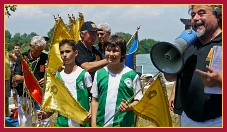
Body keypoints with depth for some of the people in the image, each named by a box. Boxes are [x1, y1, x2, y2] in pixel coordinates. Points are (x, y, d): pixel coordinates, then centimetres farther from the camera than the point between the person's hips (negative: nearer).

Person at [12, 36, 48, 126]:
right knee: (24, 124, 3)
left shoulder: (46, 58, 3)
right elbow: (15, 79, -5)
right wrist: (23, 78, -26)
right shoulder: (22, 58, -1)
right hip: (24, 97, -1)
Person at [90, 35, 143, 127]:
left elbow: (138, 100, 0)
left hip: (125, 125, -3)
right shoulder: (99, 74, 5)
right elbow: (95, 100, 8)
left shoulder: (132, 75, -6)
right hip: (101, 124, 3)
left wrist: (129, 107, -21)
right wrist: (93, 124, 3)